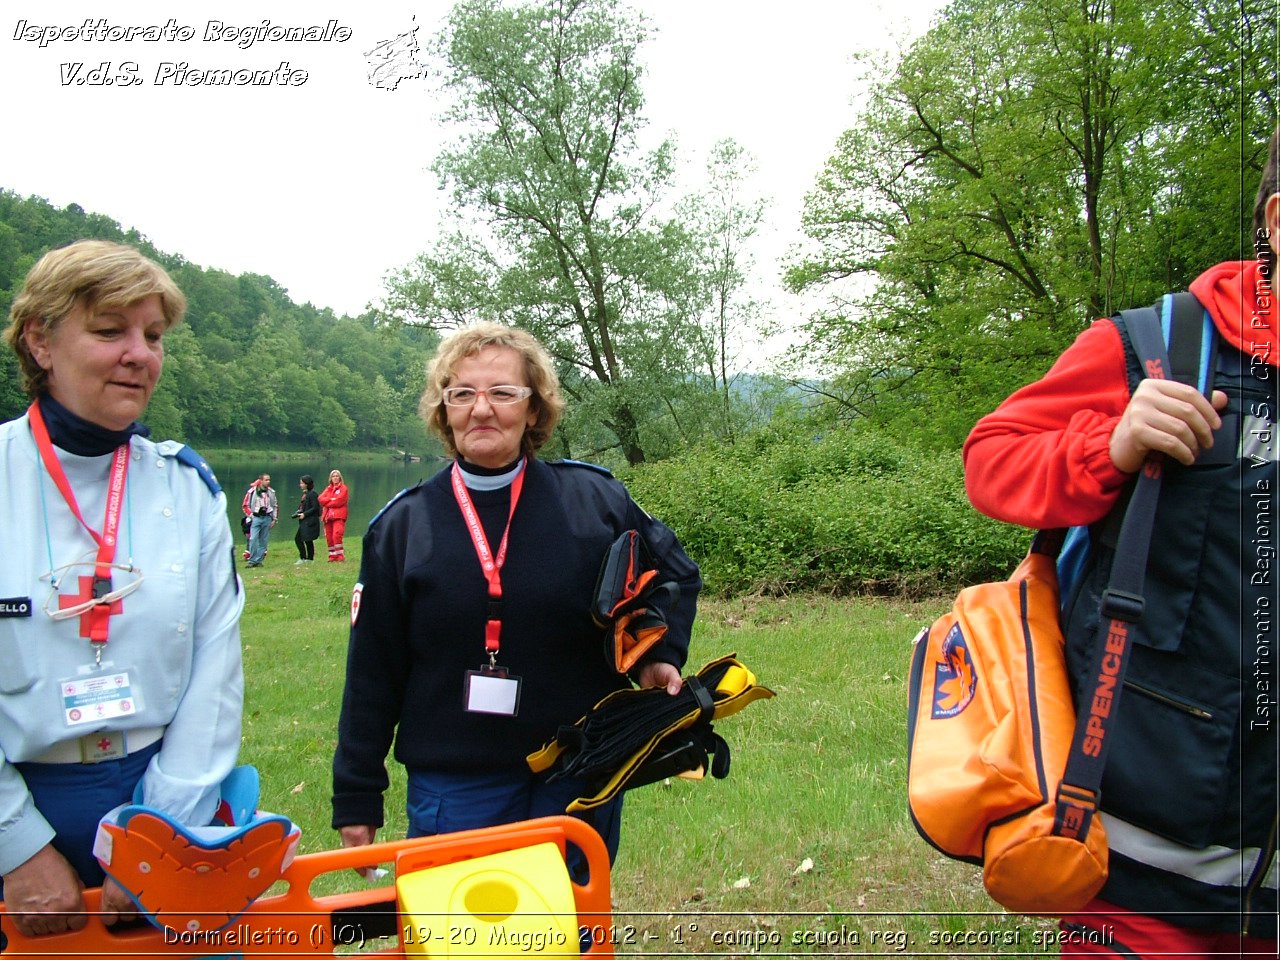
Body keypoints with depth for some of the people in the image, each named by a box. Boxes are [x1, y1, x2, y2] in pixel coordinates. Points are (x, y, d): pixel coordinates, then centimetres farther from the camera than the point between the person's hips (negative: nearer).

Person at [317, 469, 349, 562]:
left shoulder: (343, 488, 3)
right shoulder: (328, 489, 21)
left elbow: (339, 501, -11)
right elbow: (321, 499, 5)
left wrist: (327, 502, -1)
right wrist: (331, 499, -9)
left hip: (339, 516, -6)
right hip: (328, 516, 6)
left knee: (336, 535, -19)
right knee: (329, 537, 3)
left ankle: (340, 555, -14)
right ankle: (332, 556, 10)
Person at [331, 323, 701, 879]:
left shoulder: (594, 499, -3)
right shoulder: (402, 525, -2)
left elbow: (676, 574, 12)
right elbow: (371, 675, 2)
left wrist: (660, 655, -5)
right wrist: (356, 800, 3)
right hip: (453, 790, 0)